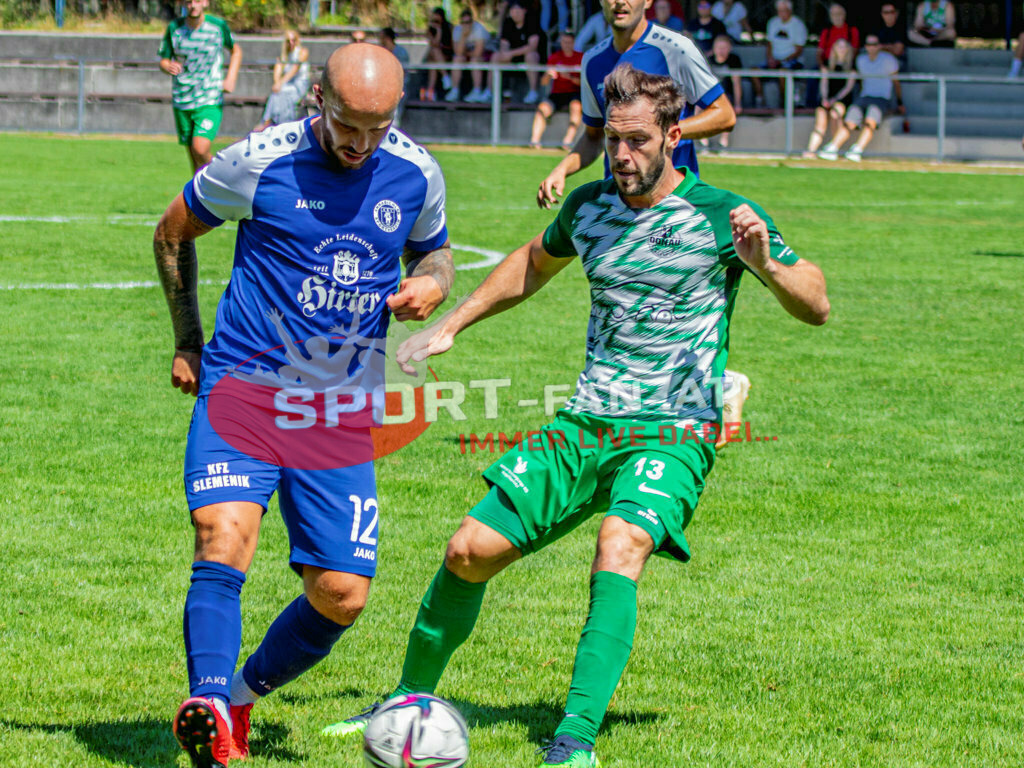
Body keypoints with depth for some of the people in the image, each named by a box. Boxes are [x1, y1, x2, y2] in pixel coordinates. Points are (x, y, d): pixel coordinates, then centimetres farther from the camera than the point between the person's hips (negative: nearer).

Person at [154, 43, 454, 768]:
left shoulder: (416, 175, -1)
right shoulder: (259, 163, -10)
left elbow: (434, 248, 21)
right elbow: (173, 232, 8)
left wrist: (432, 282, -3)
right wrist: (187, 341, 12)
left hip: (344, 413, 3)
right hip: (242, 385, -3)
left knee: (343, 594, -3)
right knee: (225, 536, -28)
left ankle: (240, 696, 21)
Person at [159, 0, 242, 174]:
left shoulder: (219, 26, -3)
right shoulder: (174, 28, -1)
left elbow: (236, 50, 15)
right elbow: (163, 60, 6)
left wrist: (231, 78, 0)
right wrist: (169, 67, -19)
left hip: (210, 102, -3)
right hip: (182, 102, 3)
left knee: (200, 149, -21)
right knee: (193, 156, 8)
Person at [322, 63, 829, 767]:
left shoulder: (722, 216, -7)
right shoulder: (588, 206, 8)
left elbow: (817, 308, -8)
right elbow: (534, 263, 31)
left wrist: (767, 266, -28)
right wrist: (451, 325, 26)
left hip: (672, 433, -5)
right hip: (584, 423, 5)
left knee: (620, 544, -33)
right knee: (471, 550, -3)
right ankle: (412, 701, 20)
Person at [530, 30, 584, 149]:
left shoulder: (580, 57, 6)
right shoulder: (554, 58, 10)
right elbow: (544, 82, 2)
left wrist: (570, 77, -21)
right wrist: (548, 74, -21)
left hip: (574, 93, -2)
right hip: (556, 94, 2)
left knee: (576, 106, -35)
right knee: (543, 107, -27)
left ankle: (568, 140, -41)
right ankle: (535, 140, -35)